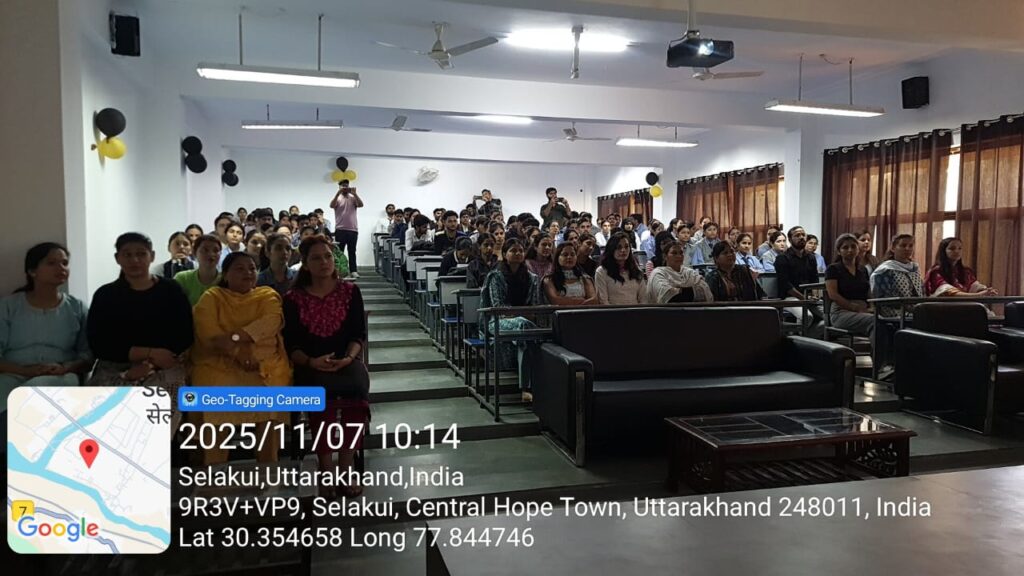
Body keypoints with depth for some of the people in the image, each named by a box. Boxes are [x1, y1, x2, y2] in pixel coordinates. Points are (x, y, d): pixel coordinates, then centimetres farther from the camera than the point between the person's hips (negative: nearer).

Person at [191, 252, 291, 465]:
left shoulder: (268, 295, 14)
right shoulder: (211, 297, 11)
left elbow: (271, 322, -6)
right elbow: (207, 332, -5)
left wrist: (234, 337, -18)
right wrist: (237, 351, -17)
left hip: (264, 364, 1)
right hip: (219, 364, 0)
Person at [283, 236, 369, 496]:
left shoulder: (350, 291, 9)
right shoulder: (293, 298, 8)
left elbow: (359, 334, 4)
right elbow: (290, 343, 1)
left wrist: (348, 357, -15)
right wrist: (311, 362, -18)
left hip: (346, 360, 1)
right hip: (311, 365, 0)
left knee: (356, 390, -34)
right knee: (322, 397, -35)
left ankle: (345, 469, -19)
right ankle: (326, 471, -20)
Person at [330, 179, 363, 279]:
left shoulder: (353, 198, 10)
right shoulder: (337, 198, 6)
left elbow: (361, 204, -7)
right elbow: (332, 205, -14)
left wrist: (354, 193, -17)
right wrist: (338, 193, -22)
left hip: (353, 229, 1)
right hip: (340, 229, -1)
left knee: (352, 251, 4)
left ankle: (353, 271, 5)